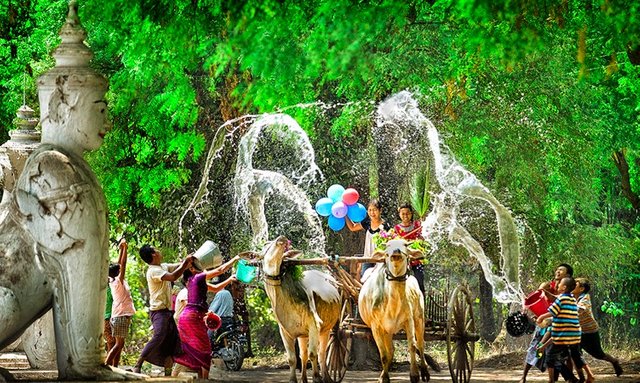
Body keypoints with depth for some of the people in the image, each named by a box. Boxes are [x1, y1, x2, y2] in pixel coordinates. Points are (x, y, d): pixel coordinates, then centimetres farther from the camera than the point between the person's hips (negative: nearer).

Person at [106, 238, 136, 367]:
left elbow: (120, 265, 19)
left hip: (118, 316, 9)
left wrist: (121, 249, 19)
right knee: (119, 344, -12)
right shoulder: (118, 281, -9)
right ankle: (106, 366, -18)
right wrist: (124, 248, -12)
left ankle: (114, 367, 6)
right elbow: (123, 265, -14)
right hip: (121, 316, -9)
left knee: (119, 344, 8)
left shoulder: (114, 282, 12)